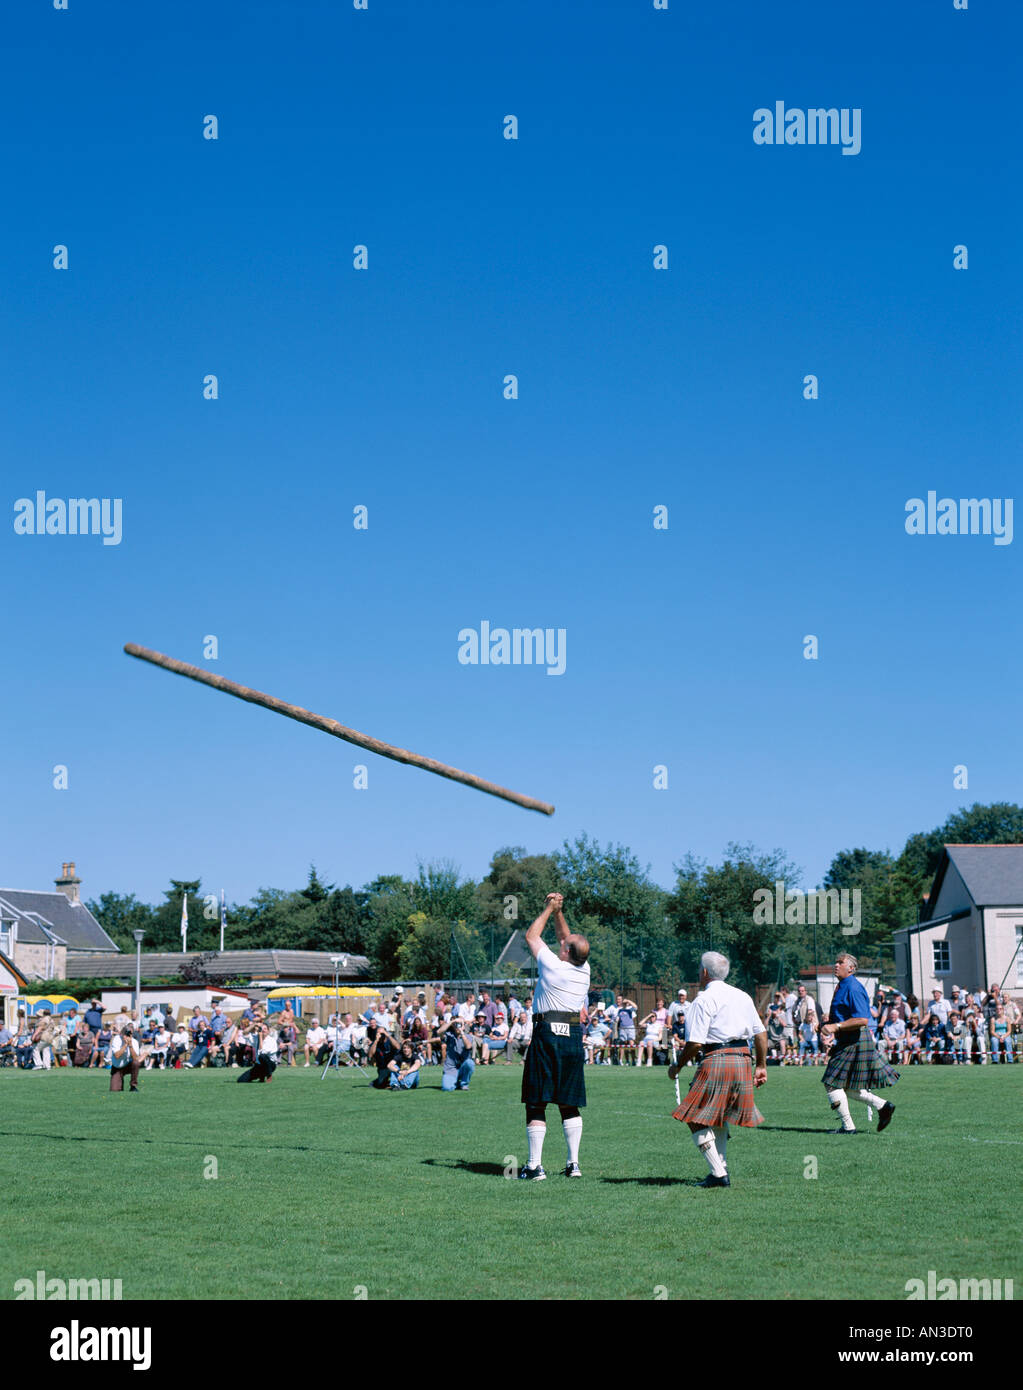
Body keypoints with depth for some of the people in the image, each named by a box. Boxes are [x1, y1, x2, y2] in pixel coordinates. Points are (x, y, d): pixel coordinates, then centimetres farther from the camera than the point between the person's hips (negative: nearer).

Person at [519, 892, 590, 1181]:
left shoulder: (552, 965, -9)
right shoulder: (584, 970, 5)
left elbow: (531, 936, 7)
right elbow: (567, 937, 23)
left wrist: (549, 910, 16)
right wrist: (558, 912, 20)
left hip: (547, 1035, -5)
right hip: (574, 1037, 5)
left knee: (536, 1104, -2)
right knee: (569, 1103, 12)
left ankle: (534, 1166, -5)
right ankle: (573, 1163, 10)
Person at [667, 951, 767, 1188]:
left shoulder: (704, 1000, -7)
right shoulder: (742, 997, 14)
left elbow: (695, 1043, -13)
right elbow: (761, 1033, 15)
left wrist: (677, 1066, 0)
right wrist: (761, 1066, 23)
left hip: (716, 1061, -8)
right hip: (742, 1061, 8)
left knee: (697, 1120, -1)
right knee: (719, 1118, 21)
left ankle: (718, 1174, -8)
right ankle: (722, 1168, 16)